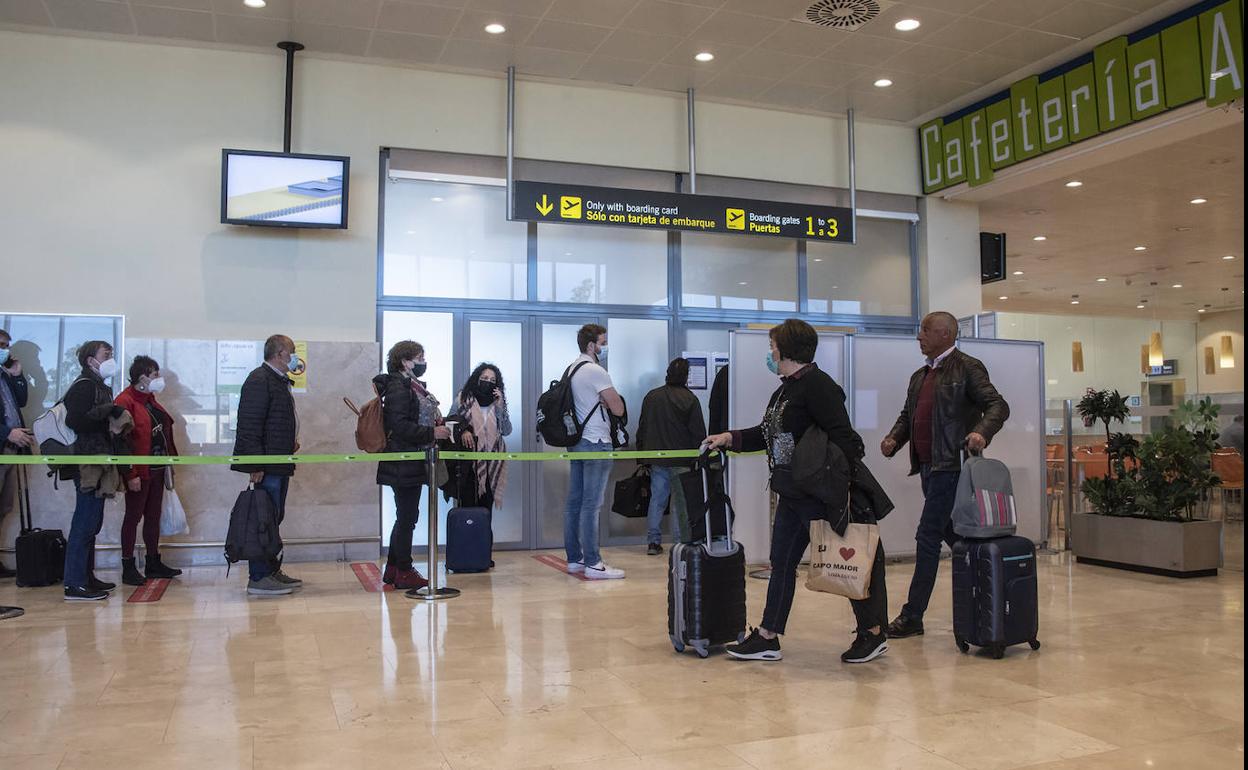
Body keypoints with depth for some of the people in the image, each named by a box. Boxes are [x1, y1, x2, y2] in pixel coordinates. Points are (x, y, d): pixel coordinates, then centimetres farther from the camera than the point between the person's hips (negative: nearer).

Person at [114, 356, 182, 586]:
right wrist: (131, 474, -21)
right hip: (139, 472, -9)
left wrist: (169, 462, 13)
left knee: (154, 516, 13)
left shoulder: (150, 400, 15)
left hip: (157, 470, 9)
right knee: (133, 517, 0)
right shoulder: (125, 402, -14)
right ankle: (128, 568, 8)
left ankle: (153, 563, 22)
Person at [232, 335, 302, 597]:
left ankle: (271, 570, 23)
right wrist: (255, 465, -21)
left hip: (280, 464, 10)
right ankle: (258, 578, -1)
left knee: (274, 518, 15)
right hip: (266, 466, -10)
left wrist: (290, 442, 14)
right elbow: (249, 425, -18)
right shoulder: (259, 379, -12)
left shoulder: (280, 381, 19)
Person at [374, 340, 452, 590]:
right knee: (407, 517, -3)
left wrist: (438, 425, 6)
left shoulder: (414, 386, 15)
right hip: (404, 464, -10)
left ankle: (393, 569, 23)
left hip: (413, 463, 10)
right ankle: (404, 572, 7)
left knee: (405, 517, 15)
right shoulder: (398, 387, -14)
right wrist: (432, 433, -21)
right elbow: (399, 425, -22)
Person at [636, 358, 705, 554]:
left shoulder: (651, 396, 6)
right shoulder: (690, 399, -7)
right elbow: (698, 432, -6)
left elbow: (642, 428, 12)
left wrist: (642, 453, 20)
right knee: (681, 501, 3)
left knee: (657, 499, 8)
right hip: (681, 460, -4)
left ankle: (653, 542, 9)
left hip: (656, 458, 4)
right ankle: (682, 542, 5)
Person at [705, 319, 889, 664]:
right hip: (792, 494, 10)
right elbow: (767, 433, 24)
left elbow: (843, 437, -21)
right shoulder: (785, 390, 14)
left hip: (819, 494, -10)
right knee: (782, 562, 12)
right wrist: (730, 438, 17)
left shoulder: (817, 385, -15)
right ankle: (767, 639, 20)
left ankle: (873, 633, 18)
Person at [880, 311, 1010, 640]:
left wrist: (981, 431, -30)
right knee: (953, 535, 14)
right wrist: (894, 439, 2)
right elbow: (908, 414, 21)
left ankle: (912, 616, -3)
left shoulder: (967, 368, -5)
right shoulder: (919, 377, 18)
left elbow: (998, 406, -11)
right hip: (928, 466, 8)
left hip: (950, 465, -8)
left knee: (928, 537, -8)